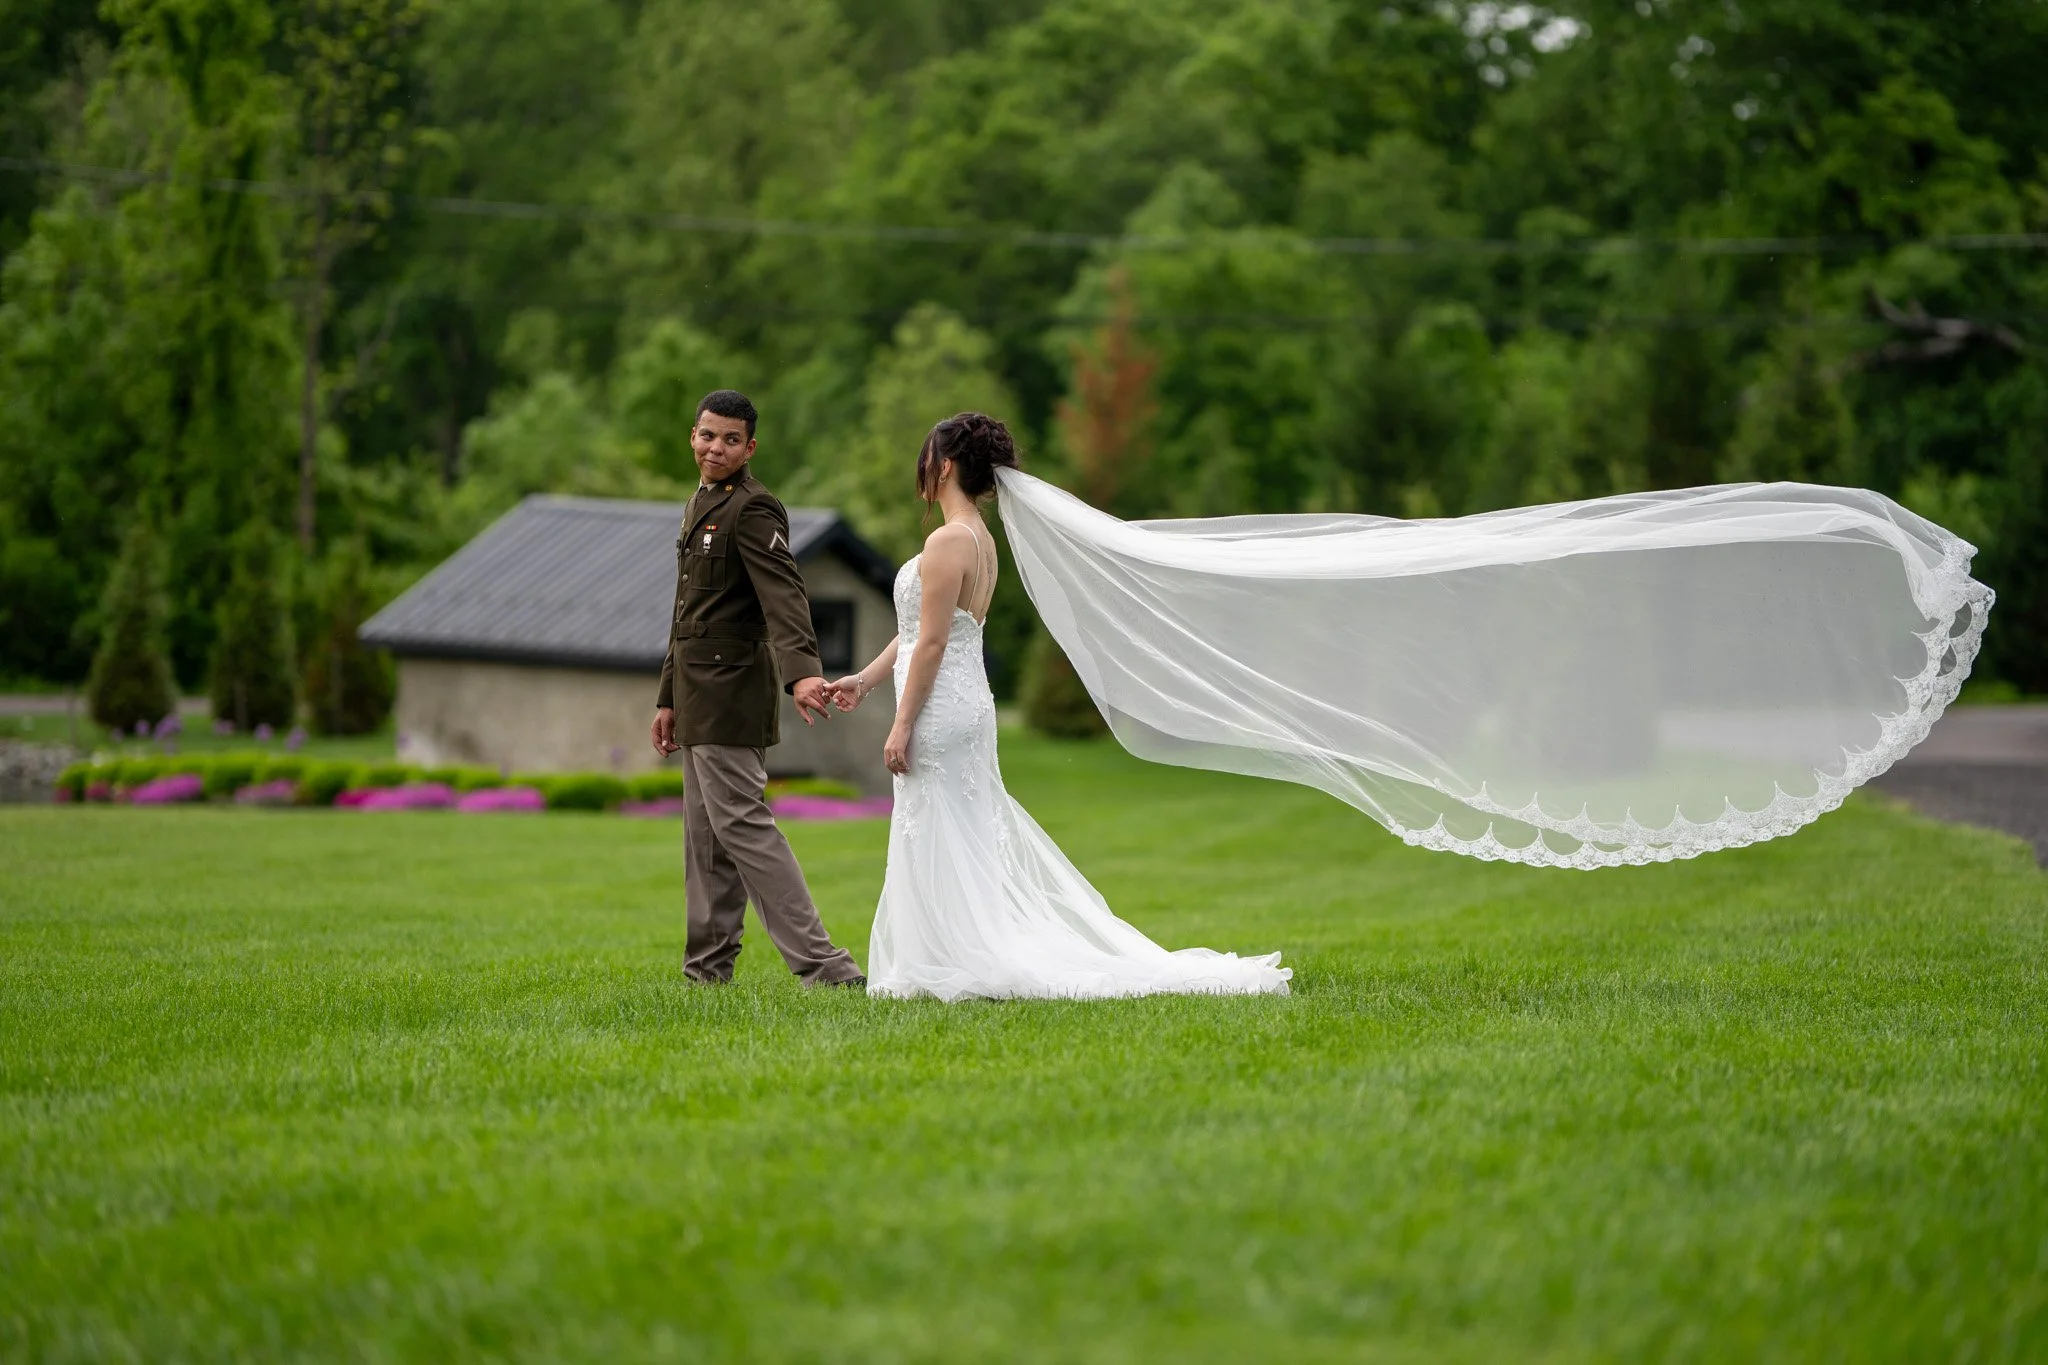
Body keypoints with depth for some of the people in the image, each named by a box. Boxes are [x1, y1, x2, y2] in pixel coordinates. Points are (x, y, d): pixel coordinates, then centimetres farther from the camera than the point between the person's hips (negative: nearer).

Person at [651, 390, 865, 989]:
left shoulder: (752, 508, -12)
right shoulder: (701, 505, 19)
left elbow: (783, 592, -26)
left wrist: (801, 669, -41)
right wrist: (669, 698, 25)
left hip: (733, 688, -10)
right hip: (700, 693, 10)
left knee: (740, 824, -13)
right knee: (705, 834, 12)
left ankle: (821, 964, -16)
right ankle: (707, 968, 18)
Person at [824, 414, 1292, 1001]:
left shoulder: (947, 543, -17)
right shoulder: (980, 538, 13)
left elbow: (932, 643, -19)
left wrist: (902, 724, -16)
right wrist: (865, 681, 22)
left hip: (941, 709, -10)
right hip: (969, 704, 10)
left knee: (939, 847, -3)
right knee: (972, 840, 12)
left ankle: (956, 968, 0)